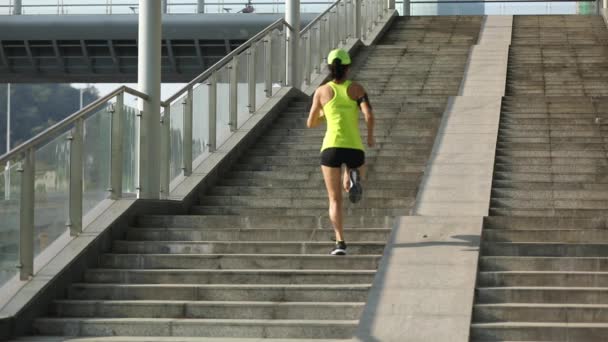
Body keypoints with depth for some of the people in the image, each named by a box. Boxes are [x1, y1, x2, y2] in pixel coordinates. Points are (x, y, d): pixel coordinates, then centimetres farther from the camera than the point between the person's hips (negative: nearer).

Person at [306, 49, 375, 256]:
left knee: (335, 200, 4)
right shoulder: (357, 88, 5)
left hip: (331, 147, -1)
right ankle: (353, 177, -11)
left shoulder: (322, 91, 6)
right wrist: (370, 136, 9)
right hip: (354, 148, 1)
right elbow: (369, 115, -9)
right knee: (349, 186, 28)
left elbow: (311, 124, 14)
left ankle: (340, 242, -15)